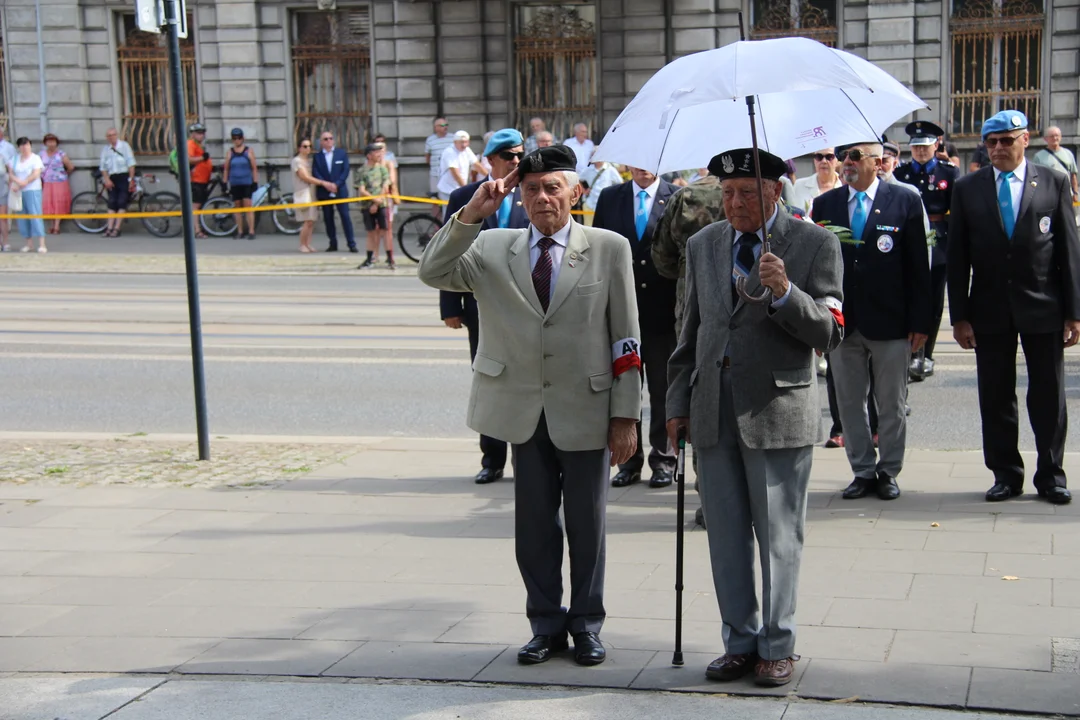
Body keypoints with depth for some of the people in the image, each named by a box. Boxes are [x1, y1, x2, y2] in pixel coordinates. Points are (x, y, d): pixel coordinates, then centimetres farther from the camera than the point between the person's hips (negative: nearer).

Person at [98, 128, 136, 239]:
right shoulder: (105, 149, 12)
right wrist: (106, 179, -2)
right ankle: (109, 228, -5)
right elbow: (103, 167, 11)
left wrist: (131, 179, -8)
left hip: (124, 176, -3)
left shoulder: (124, 145, 2)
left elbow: (131, 163, -1)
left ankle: (116, 229, -10)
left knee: (121, 203, -9)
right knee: (111, 203, -3)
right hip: (112, 179, 3)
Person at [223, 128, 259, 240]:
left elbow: (254, 168, 3)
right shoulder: (230, 152, 9)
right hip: (235, 184, 3)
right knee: (238, 207, 6)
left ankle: (251, 231, -11)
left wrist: (255, 182, -4)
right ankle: (240, 232, 10)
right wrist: (225, 183, 7)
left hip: (247, 183, -3)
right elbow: (226, 168, 11)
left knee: (248, 206, -10)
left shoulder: (249, 151, 4)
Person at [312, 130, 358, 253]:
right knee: (328, 218, 4)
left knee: (345, 216, -5)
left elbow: (345, 171, -1)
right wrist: (325, 185, -15)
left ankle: (351, 244, -4)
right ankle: (333, 244, 10)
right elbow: (315, 174, -1)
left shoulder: (342, 153, 5)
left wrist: (336, 184, -12)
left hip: (340, 190, -1)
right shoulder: (317, 156, 7)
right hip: (324, 192, 1)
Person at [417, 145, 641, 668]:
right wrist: (469, 214, -17)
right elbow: (432, 272, -7)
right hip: (525, 411, 2)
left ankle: (586, 624, 24)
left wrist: (625, 415, -5)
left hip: (585, 412, -2)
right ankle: (546, 624, 24)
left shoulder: (609, 249, 0)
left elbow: (625, 339, -1)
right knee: (533, 525, 11)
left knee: (586, 525, 9)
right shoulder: (492, 248, 5)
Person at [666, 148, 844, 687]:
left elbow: (830, 333, -8)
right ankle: (740, 642, 22)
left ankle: (777, 646, 15)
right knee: (725, 536, 10)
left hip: (778, 410, -4)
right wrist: (678, 401, 13)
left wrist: (785, 292, -23)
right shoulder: (703, 245, 12)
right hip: (713, 412, 5)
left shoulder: (814, 244, -2)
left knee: (779, 537, 3)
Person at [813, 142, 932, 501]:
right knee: (849, 402, 9)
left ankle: (888, 472, 20)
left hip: (890, 322, -2)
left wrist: (920, 322, -6)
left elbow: (918, 266, -2)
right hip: (842, 320, 3)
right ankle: (863, 471, 21)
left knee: (891, 404, 7)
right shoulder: (825, 204, 6)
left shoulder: (905, 202, -1)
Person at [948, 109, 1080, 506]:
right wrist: (959, 316, -2)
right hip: (990, 308, 1)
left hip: (1043, 308, -1)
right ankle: (1006, 474, 18)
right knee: (996, 398, 6)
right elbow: (957, 257, 3)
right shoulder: (967, 188, 3)